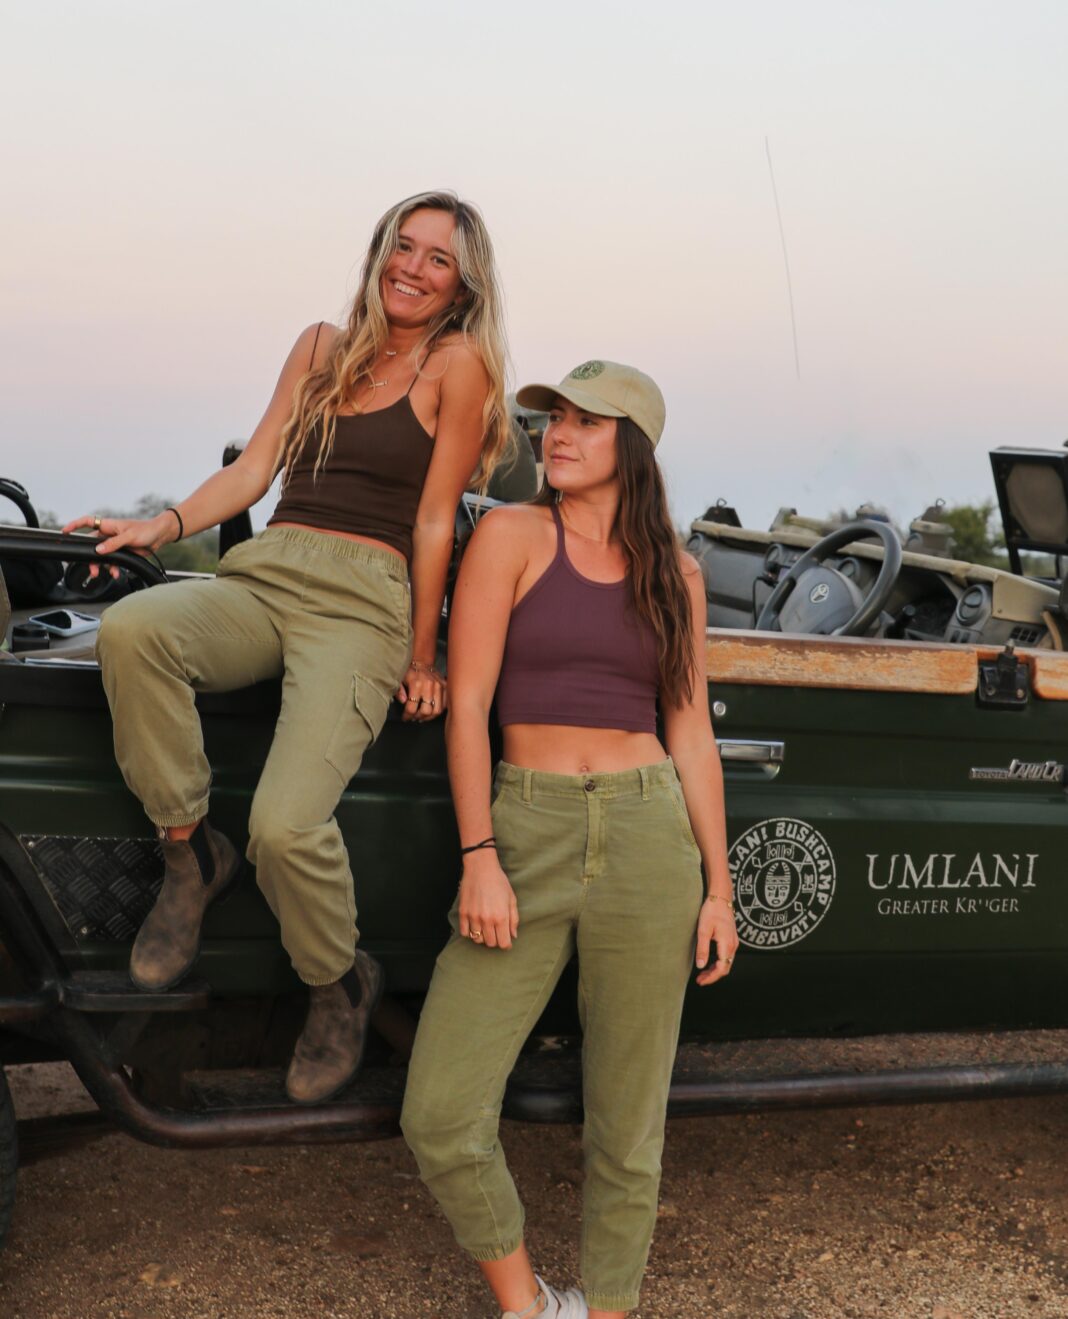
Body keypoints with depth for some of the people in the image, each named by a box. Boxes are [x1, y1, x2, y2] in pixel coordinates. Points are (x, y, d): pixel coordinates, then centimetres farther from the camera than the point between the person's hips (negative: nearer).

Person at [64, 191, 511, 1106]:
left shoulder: (458, 365, 3)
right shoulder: (322, 347, 19)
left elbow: (435, 521, 0)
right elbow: (254, 469, 14)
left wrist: (422, 659, 2)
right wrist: (164, 527, -2)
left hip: (363, 602, -5)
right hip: (261, 578, 5)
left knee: (286, 823, -25)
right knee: (130, 628, -31)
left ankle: (341, 986, 7)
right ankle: (189, 853, -11)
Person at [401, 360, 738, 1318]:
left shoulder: (675, 573, 11)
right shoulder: (511, 536, 3)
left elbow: (692, 736, 12)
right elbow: (466, 702, -3)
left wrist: (718, 888, 8)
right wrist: (479, 860, -12)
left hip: (648, 842, 2)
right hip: (526, 834, -1)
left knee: (627, 1123, 6)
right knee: (441, 1115, -5)